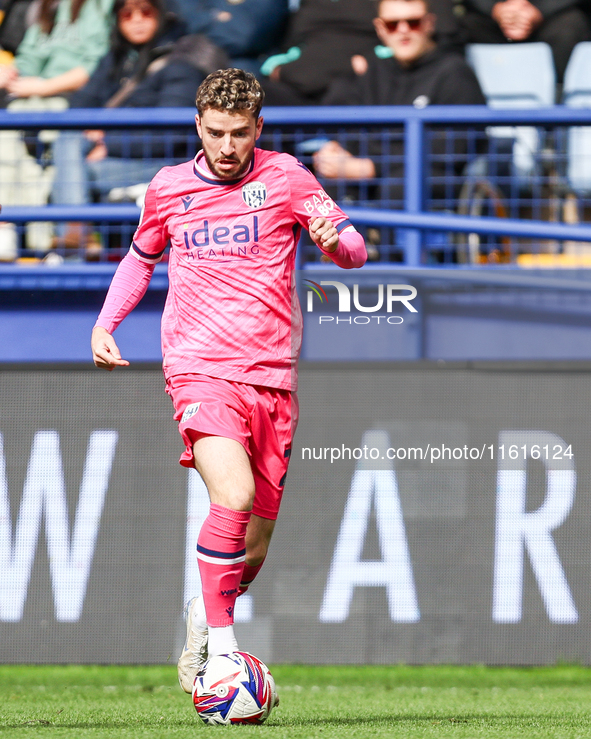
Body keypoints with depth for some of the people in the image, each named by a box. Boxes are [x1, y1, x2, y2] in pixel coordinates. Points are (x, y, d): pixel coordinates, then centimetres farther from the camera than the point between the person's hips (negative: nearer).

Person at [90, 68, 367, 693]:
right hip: (200, 369, -2)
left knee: (252, 552, 5)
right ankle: (221, 643, -19)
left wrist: (335, 239, -21)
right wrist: (106, 321, 12)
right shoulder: (168, 189, 8)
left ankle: (202, 615, 35)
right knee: (234, 496, -28)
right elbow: (141, 257, 26)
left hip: (272, 378, 2)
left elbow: (354, 251, 2)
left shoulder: (284, 177, 4)